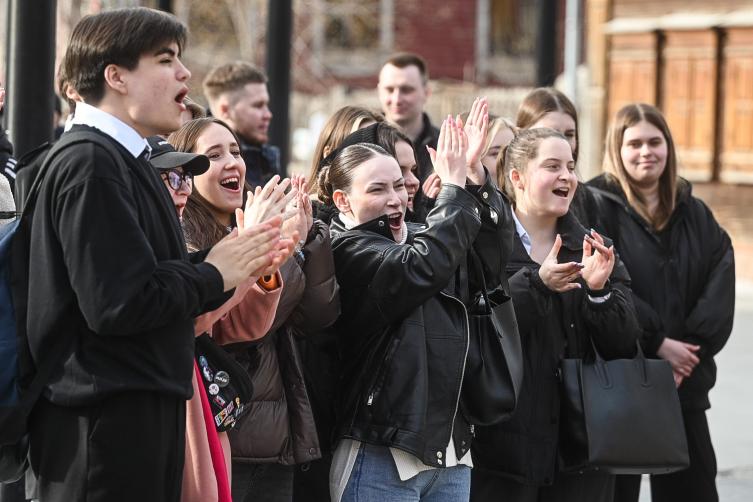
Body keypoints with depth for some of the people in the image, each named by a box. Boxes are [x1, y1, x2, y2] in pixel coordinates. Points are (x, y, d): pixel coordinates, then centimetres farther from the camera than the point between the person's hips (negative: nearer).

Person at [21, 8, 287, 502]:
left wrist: (231, 258, 1)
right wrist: (211, 276, -10)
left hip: (146, 405, 10)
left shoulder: (127, 161, 15)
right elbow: (117, 303, -23)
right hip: (104, 419, -10)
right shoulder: (91, 167, -16)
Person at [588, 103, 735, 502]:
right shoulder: (596, 207, -5)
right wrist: (658, 343, -16)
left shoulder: (694, 212, 12)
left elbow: (720, 289, 2)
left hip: (685, 383, 5)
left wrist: (693, 348, -12)